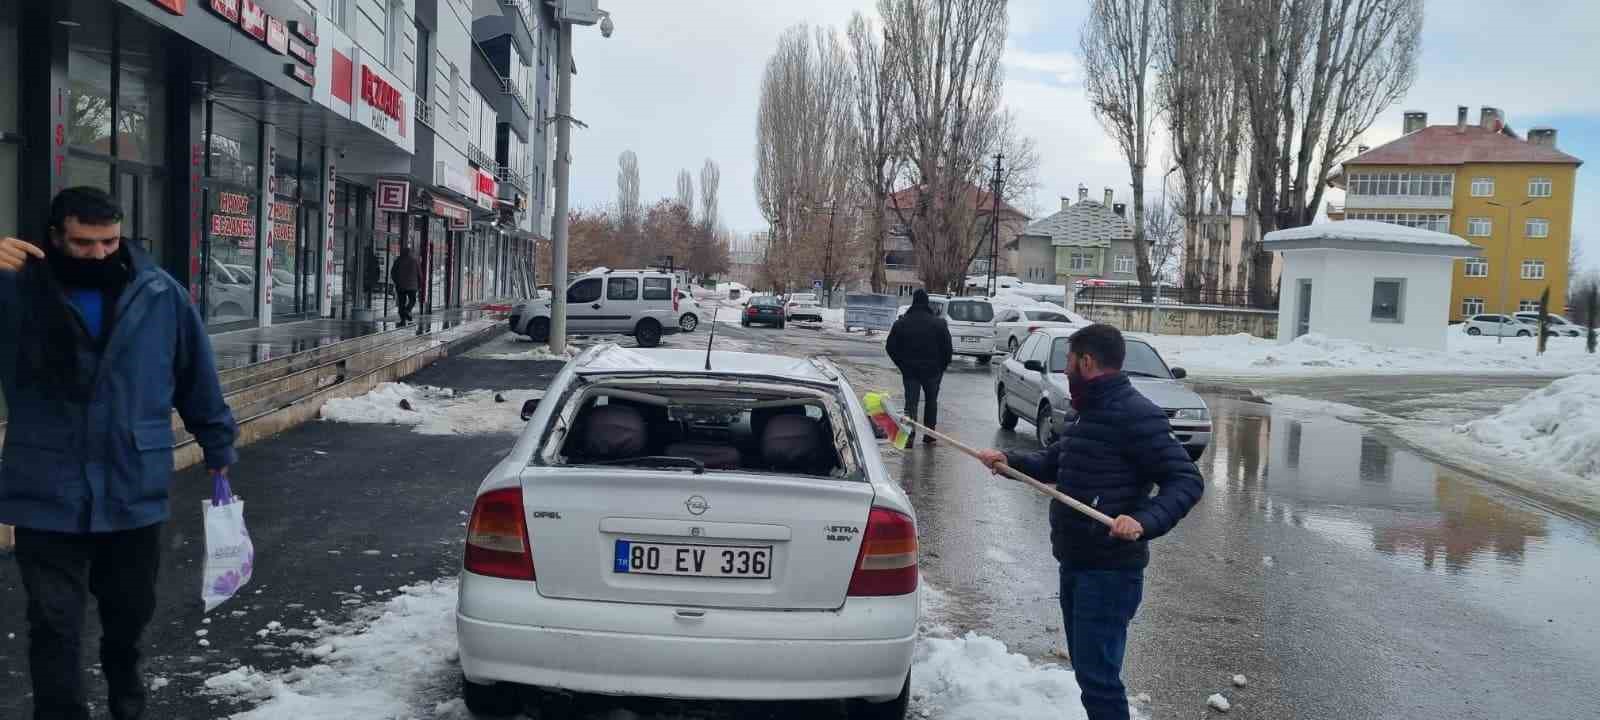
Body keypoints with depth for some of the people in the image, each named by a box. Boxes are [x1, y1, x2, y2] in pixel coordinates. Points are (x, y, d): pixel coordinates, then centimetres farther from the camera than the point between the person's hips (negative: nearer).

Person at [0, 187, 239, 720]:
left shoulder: (160, 294, -3)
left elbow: (197, 377, 6)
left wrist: (218, 444, 11)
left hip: (135, 491, 2)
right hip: (48, 496, -2)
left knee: (131, 609, 21)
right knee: (55, 625, 3)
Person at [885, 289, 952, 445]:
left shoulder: (901, 323, 0)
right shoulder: (939, 323, -4)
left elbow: (890, 347, 3)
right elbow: (947, 349, -3)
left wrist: (902, 365, 12)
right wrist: (942, 367, 9)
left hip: (909, 370, 0)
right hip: (932, 370, 0)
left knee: (911, 402, 1)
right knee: (931, 401, 15)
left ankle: (909, 436, -12)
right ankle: (929, 435, 17)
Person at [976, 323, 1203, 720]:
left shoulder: (1135, 415, -17)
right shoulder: (1090, 413, 14)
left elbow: (1187, 480, -21)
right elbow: (1052, 462, 25)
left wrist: (1145, 521, -36)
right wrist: (1009, 460, 6)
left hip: (1109, 571, -10)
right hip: (1076, 564, 10)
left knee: (1097, 676, -9)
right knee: (1086, 667, 19)